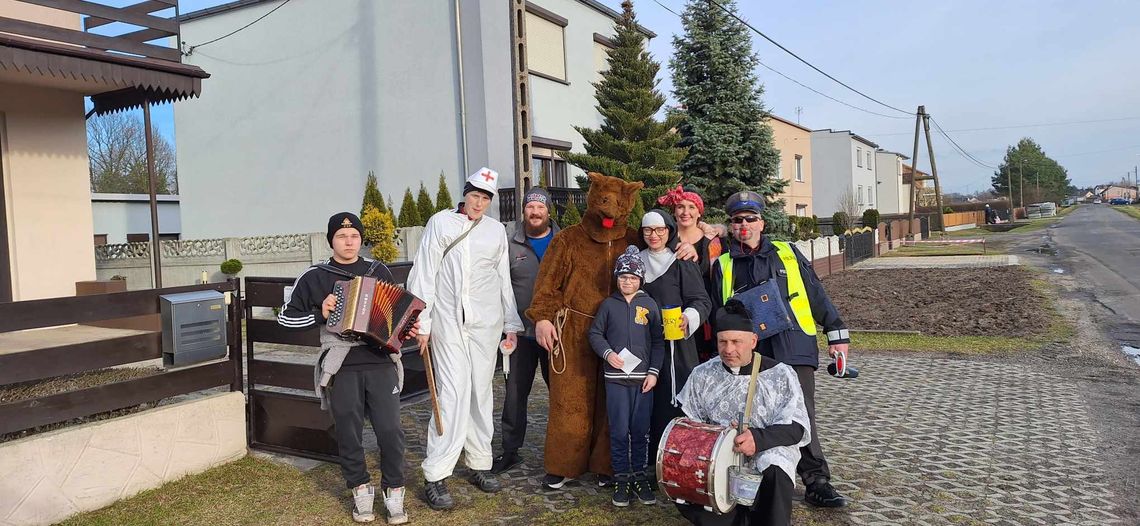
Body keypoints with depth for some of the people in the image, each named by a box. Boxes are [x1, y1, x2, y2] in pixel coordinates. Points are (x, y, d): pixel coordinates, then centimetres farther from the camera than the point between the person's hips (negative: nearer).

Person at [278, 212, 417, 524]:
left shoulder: (379, 271, 10)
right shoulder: (314, 277, 4)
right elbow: (287, 317, 8)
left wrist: (408, 329, -1)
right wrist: (319, 315, -7)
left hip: (381, 362, 1)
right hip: (341, 367, -1)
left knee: (390, 431, -4)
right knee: (348, 434, 6)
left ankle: (394, 491, 14)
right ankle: (361, 490, 25)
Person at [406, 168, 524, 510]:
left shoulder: (496, 230, 12)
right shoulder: (441, 222, 3)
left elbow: (504, 279, 15)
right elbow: (424, 274, 0)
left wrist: (511, 323, 13)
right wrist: (422, 322, -4)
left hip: (485, 321, 3)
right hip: (448, 320, -3)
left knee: (481, 392, 7)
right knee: (453, 392, -11)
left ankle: (480, 464, 19)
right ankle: (435, 477, -5)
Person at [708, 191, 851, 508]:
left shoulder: (787, 254, 12)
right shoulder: (723, 266, 11)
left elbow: (817, 296, 12)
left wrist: (836, 333, 8)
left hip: (794, 350, 0)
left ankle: (817, 483, 8)